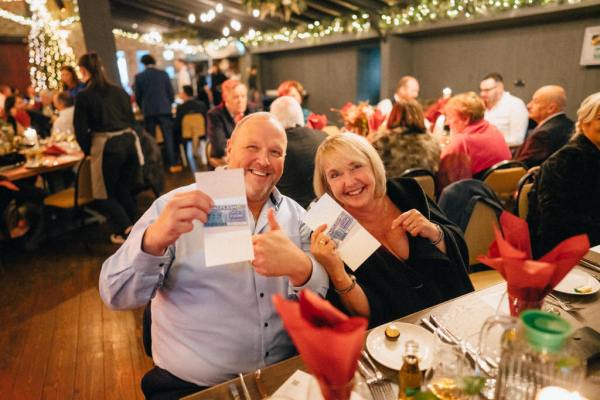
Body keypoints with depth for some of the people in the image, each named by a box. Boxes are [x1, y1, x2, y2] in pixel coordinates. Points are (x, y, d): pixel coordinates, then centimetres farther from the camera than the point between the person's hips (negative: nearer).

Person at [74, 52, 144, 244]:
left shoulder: (83, 96, -4)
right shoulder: (119, 90, 9)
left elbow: (81, 129, -3)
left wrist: (88, 150, 13)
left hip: (106, 146, -5)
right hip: (129, 142, 5)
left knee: (106, 194, 12)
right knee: (125, 191, 17)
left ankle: (127, 230, -2)